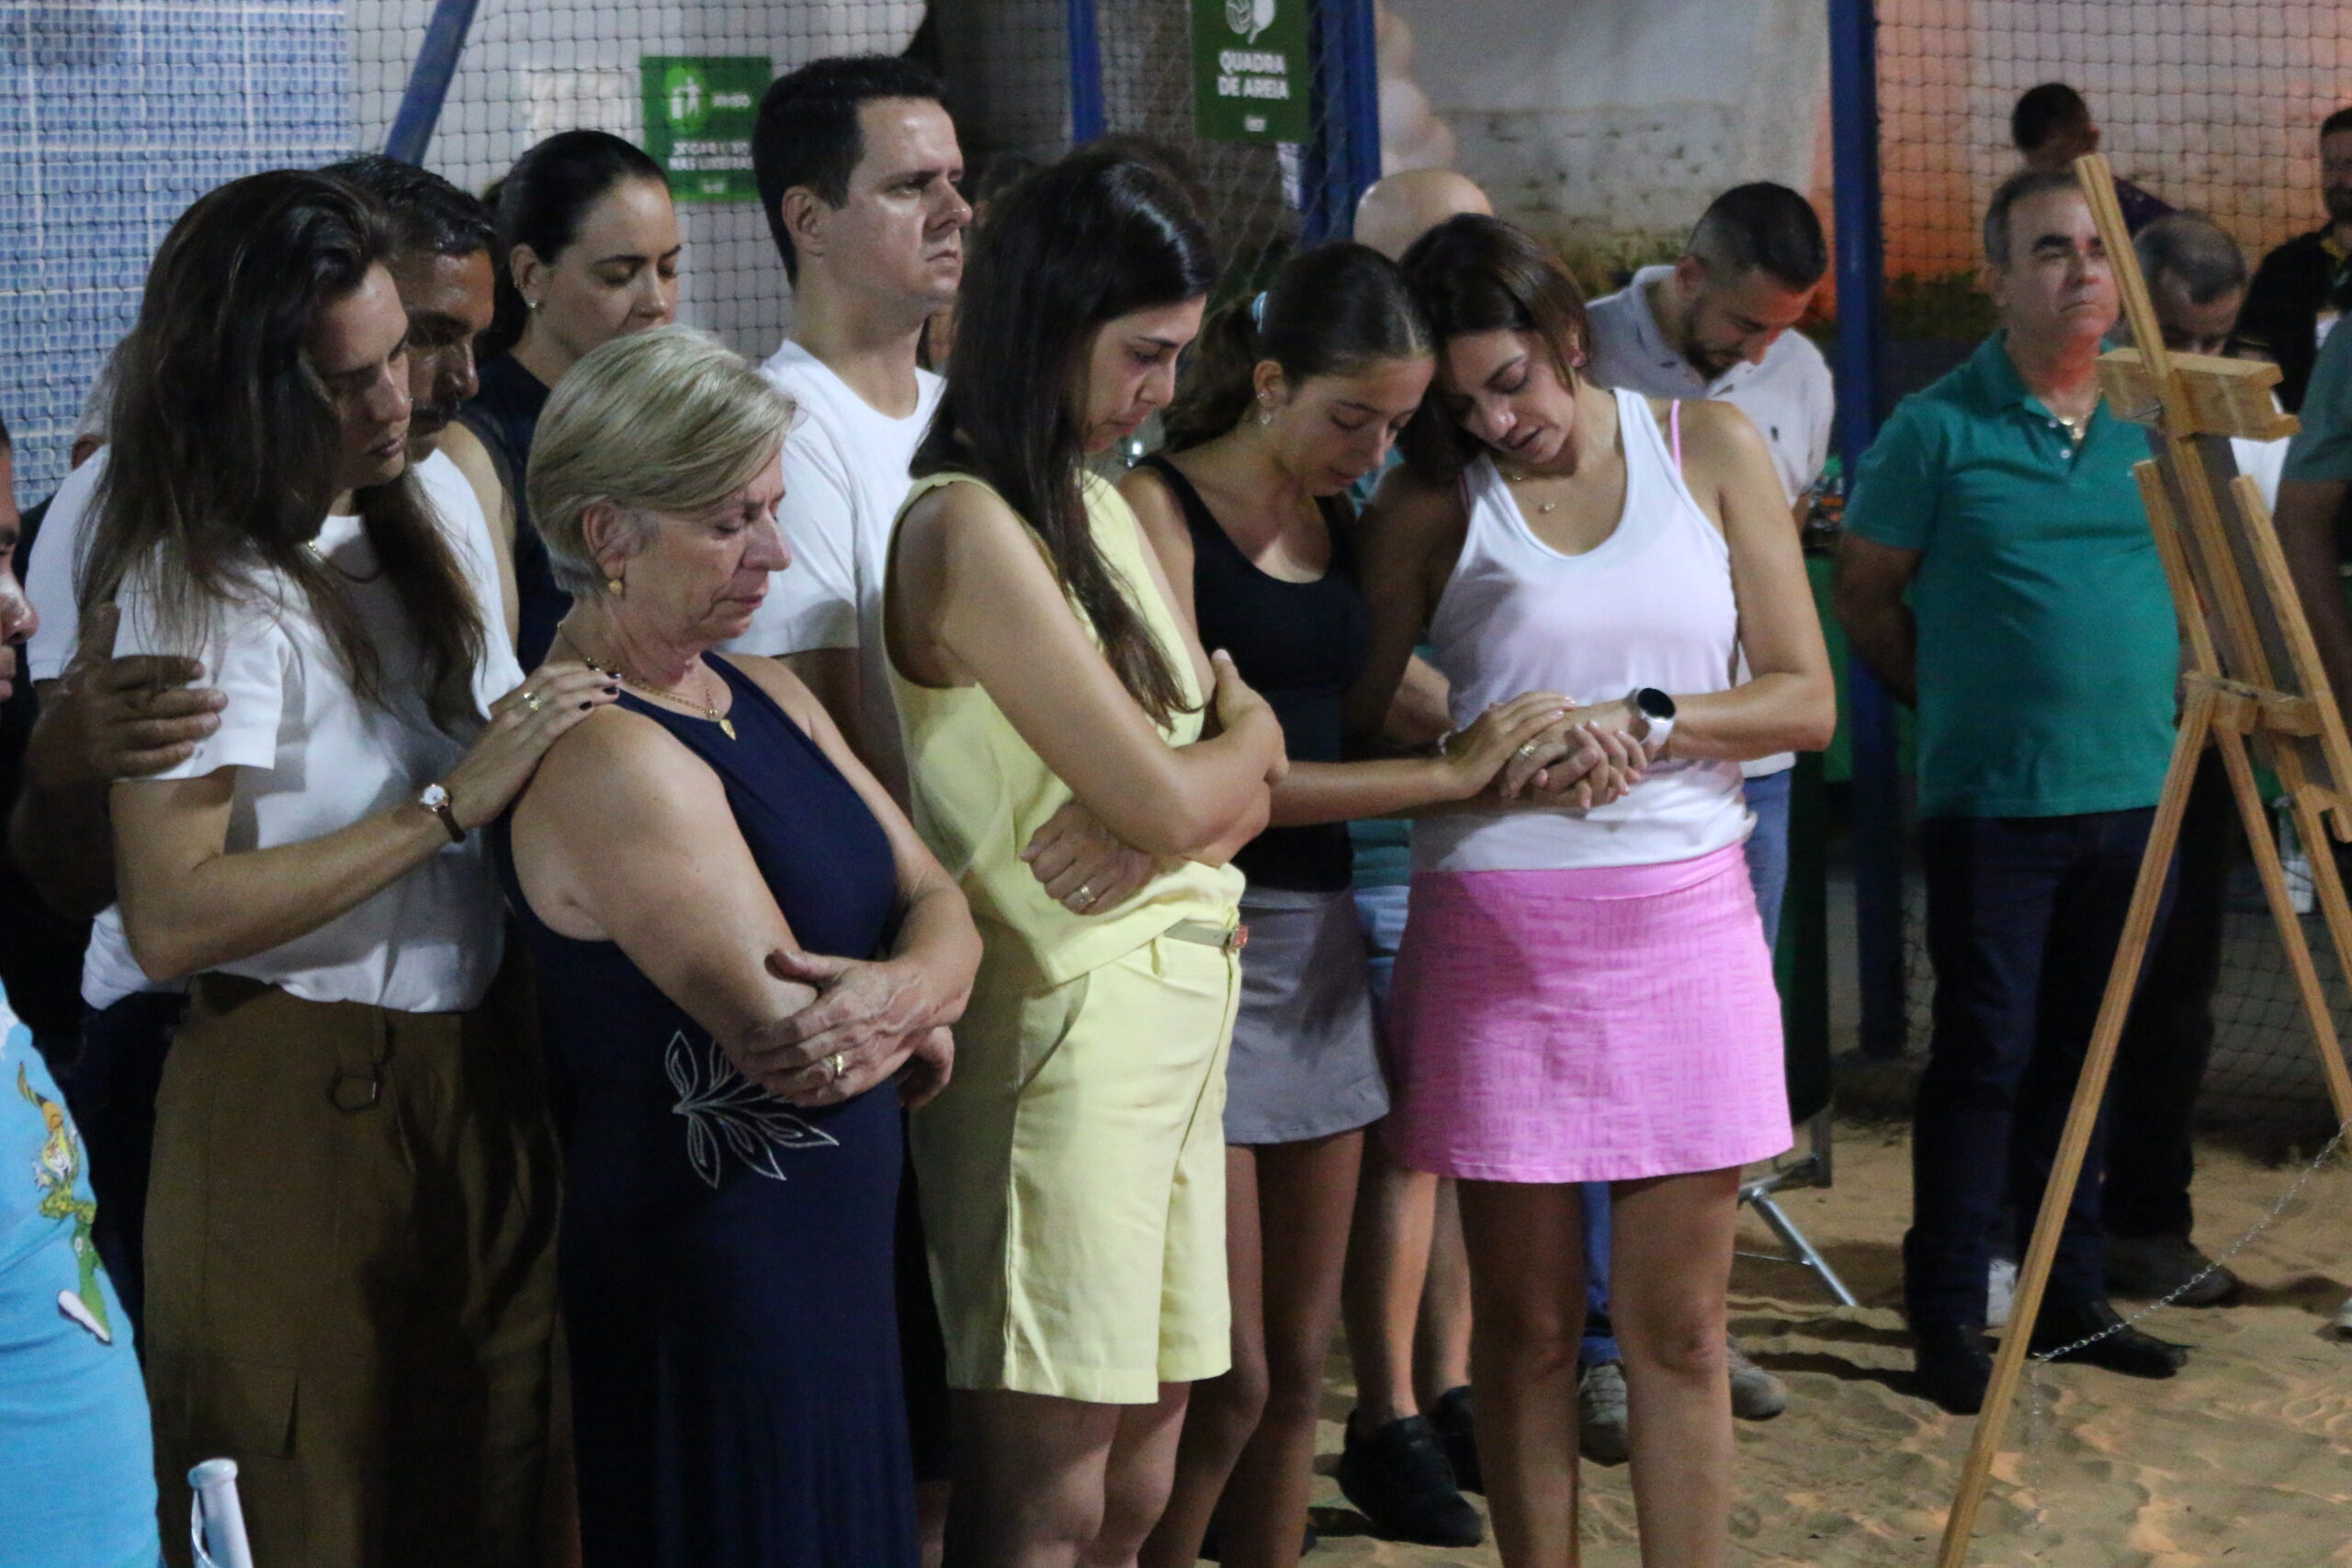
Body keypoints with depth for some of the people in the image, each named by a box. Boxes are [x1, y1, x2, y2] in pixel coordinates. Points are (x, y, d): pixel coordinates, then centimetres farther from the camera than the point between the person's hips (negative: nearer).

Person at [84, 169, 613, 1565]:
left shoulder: (425, 520, 10)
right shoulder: (201, 586, -13)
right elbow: (170, 921, -22)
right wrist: (449, 806, -21)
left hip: (483, 1076, 7)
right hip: (299, 1100, -7)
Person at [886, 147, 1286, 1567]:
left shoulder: (1101, 504, 14)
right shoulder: (972, 528, -14)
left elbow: (1244, 794, 13)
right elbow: (1164, 800, -16)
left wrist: (1213, 793, -9)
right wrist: (1248, 735, 5)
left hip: (1174, 1007, 9)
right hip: (1062, 1023, -9)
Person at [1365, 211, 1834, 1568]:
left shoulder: (1711, 451, 6)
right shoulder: (1429, 504, 3)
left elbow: (1805, 699, 4)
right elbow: (1369, 726, 3)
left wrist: (1651, 722, -12)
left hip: (1686, 915, 1)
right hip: (1500, 931, -1)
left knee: (1679, 1318, 5)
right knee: (1527, 1318, 5)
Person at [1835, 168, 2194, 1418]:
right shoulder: (1939, 428, -7)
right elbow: (1867, 592, 2)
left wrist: (2156, 701, 12)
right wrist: (1950, 701, 6)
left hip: (2133, 791, 5)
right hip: (1992, 800, -4)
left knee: (2087, 1052, 12)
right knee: (1984, 1055, -3)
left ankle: (2072, 1297, 22)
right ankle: (1947, 1316, 6)